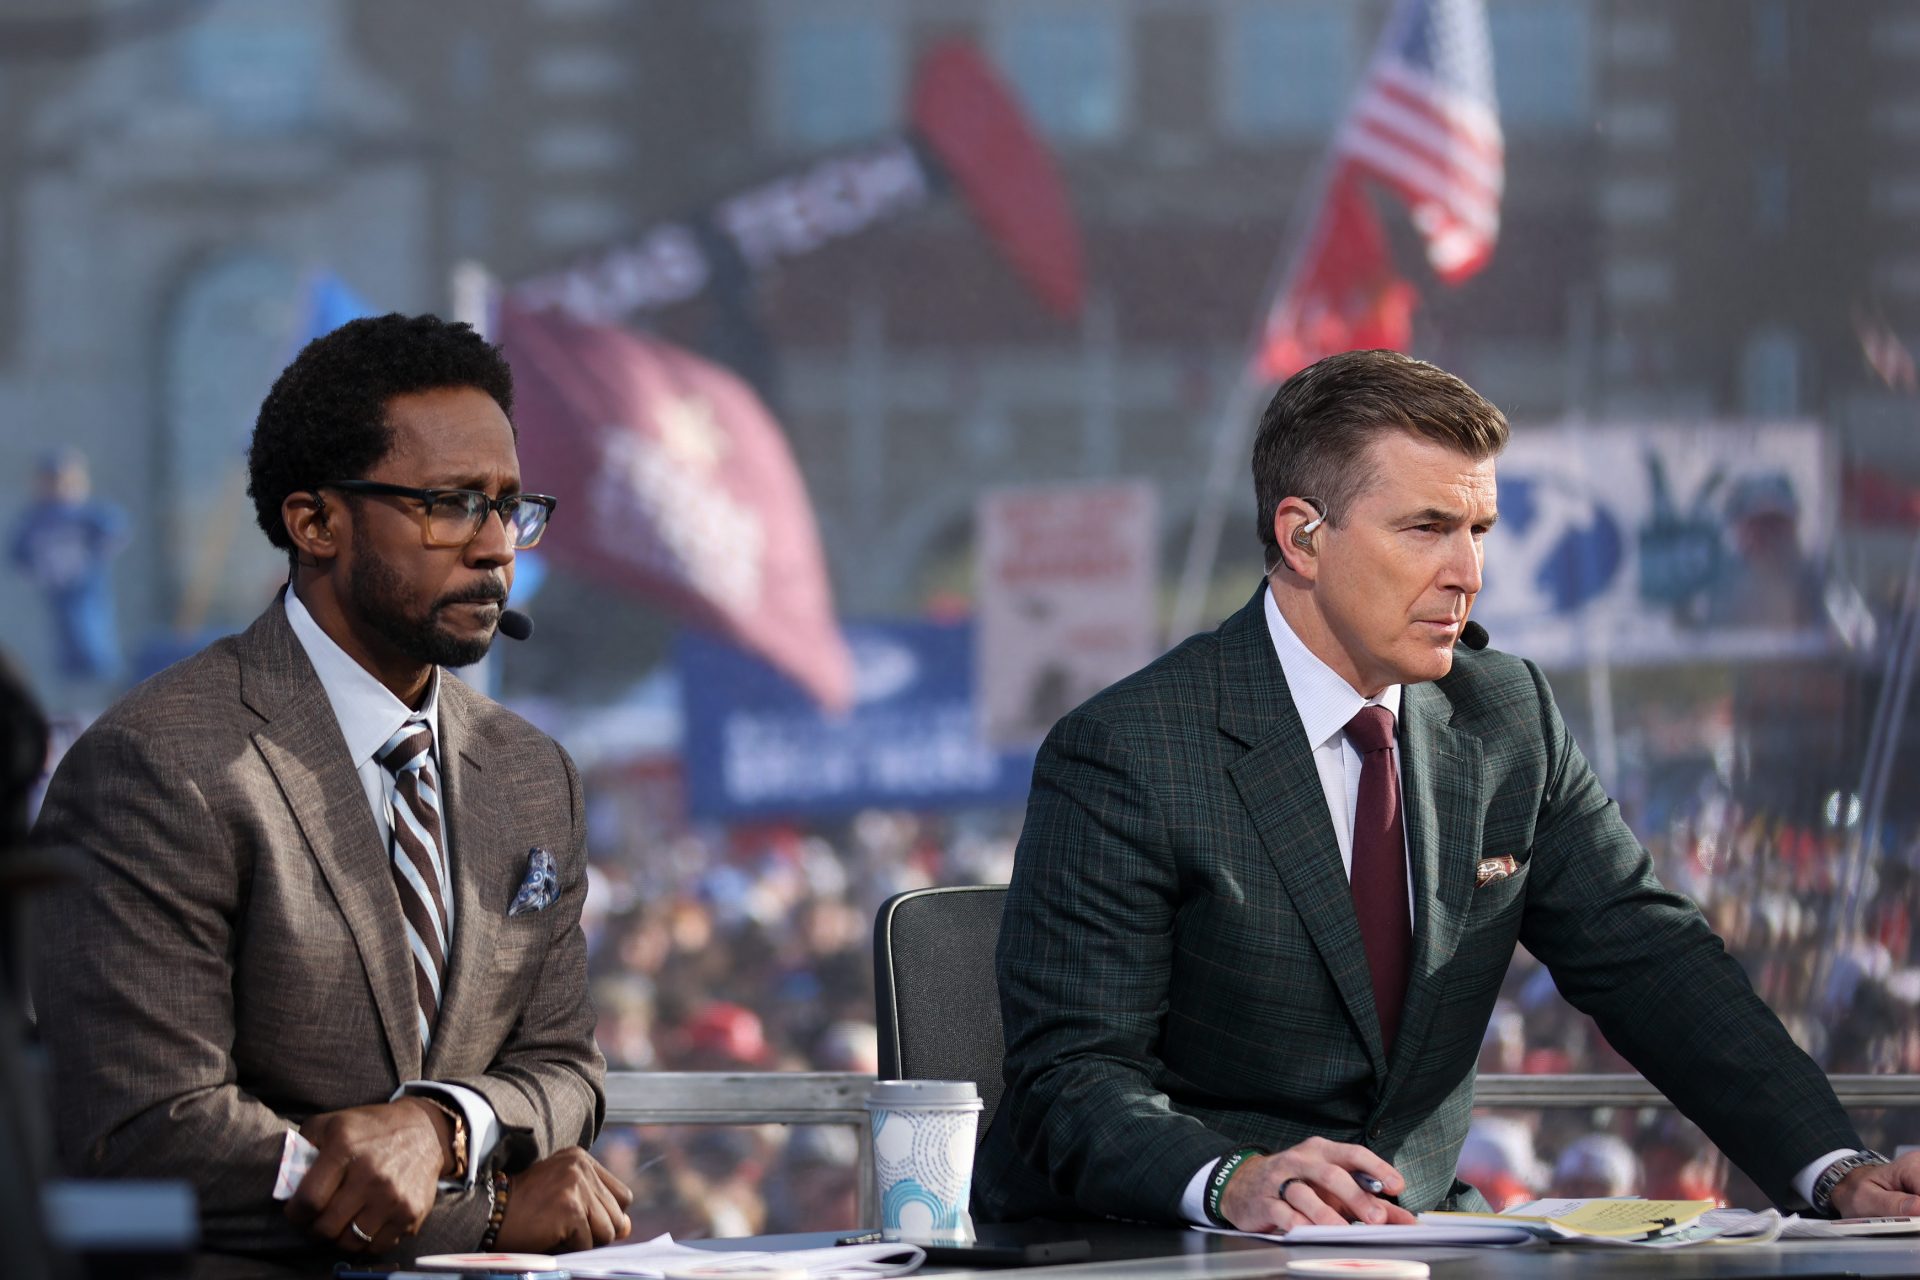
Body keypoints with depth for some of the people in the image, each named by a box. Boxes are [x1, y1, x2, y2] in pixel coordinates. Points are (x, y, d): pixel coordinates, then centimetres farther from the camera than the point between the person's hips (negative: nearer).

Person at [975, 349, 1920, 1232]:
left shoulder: (1506, 716, 8)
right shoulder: (1126, 758, -12)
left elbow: (1648, 962, 8)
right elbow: (1074, 1079, -16)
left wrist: (1834, 1170, -6)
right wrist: (1235, 1182, -37)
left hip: (1407, 1232, 5)